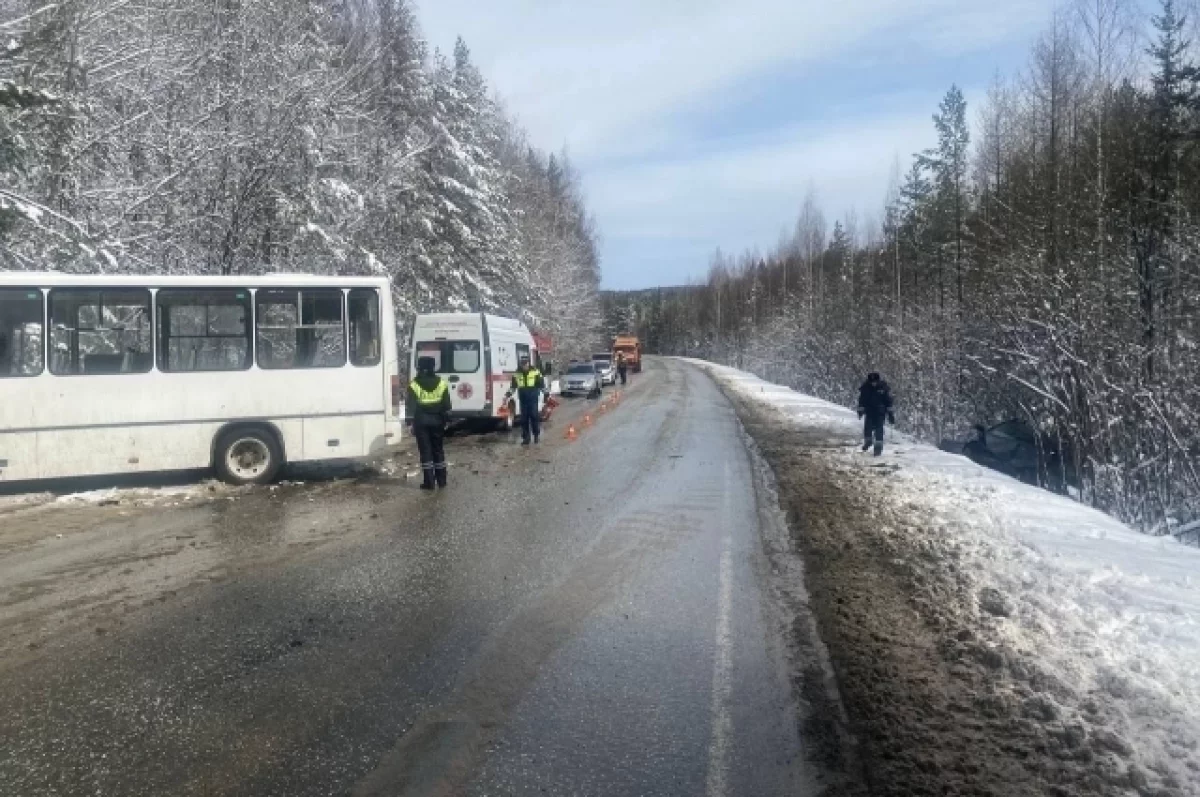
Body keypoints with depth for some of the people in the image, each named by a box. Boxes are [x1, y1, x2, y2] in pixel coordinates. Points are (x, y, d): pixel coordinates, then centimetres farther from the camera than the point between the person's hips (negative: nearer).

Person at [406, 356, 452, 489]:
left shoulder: (414, 385, -7)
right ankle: (441, 480, 15)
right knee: (438, 450, 12)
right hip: (437, 421, 3)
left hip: (421, 422, -3)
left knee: (425, 451, 1)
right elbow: (447, 405, 4)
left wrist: (411, 423, -5)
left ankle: (429, 482, -1)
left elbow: (411, 406, -9)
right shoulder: (442, 383, 1)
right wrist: (445, 420, 11)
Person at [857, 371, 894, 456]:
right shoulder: (865, 387, -6)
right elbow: (861, 399, 4)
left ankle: (878, 446, -3)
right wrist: (860, 410, 0)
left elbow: (888, 400, 0)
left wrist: (890, 412, 0)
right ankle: (868, 441, 25)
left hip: (880, 412, -2)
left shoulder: (883, 386, -8)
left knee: (879, 429, -8)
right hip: (869, 411, 2)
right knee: (867, 427, -2)